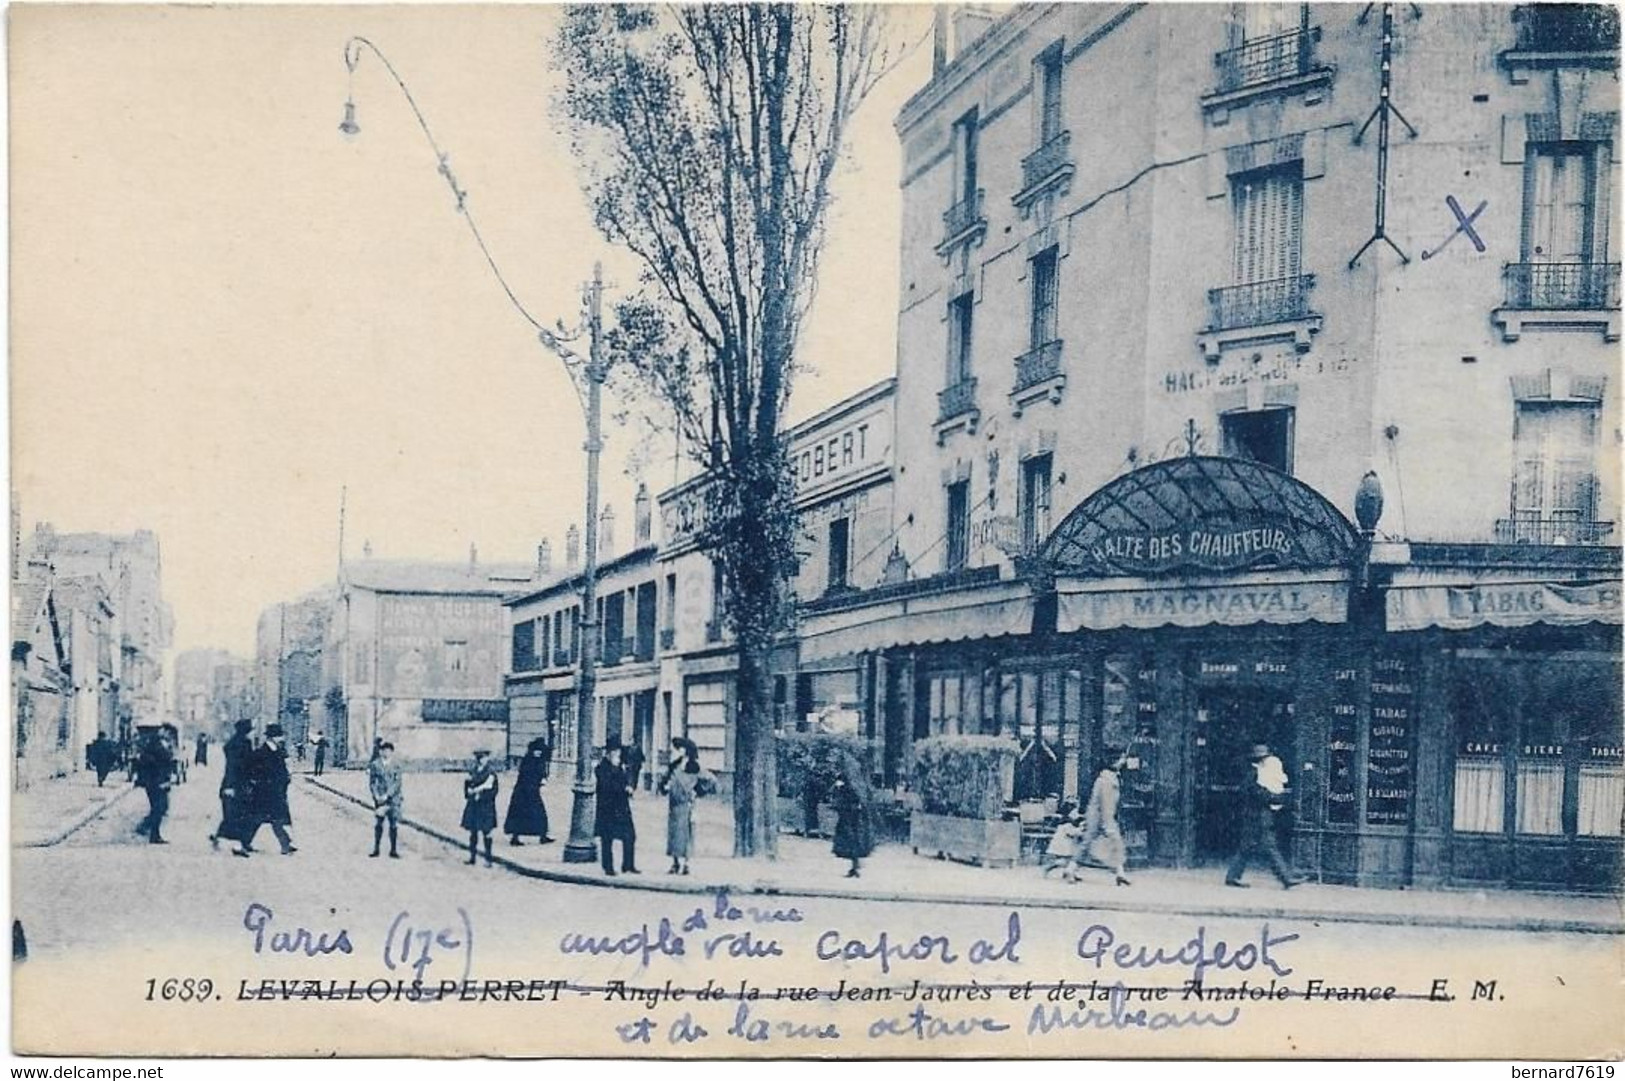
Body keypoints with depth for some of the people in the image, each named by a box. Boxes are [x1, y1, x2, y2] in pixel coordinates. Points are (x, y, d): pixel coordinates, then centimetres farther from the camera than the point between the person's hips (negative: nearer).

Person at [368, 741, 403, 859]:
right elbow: (371, 782, 5)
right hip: (379, 799, 1)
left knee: (394, 825, -1)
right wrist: (376, 795, -9)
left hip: (393, 799, -1)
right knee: (378, 824, 4)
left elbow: (397, 783, -5)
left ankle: (393, 850, 6)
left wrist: (387, 795, -14)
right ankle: (376, 849, 12)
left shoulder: (396, 766, 0)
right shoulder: (375, 765, 3)